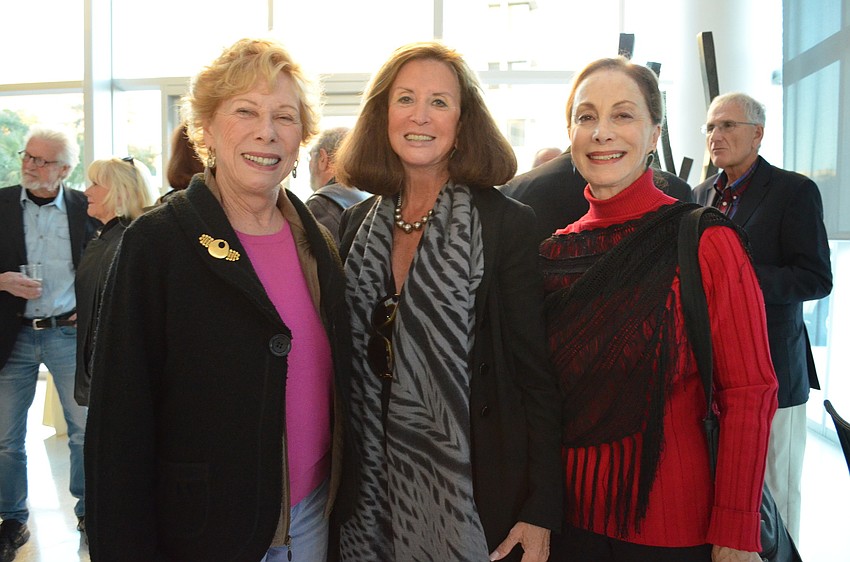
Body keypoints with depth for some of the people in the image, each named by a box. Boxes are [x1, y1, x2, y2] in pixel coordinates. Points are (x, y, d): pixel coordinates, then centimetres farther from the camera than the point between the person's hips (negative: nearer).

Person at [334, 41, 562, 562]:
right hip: (375, 487, 4)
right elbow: (352, 366, 9)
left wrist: (541, 513, -11)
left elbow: (537, 377, -10)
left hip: (474, 489, -4)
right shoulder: (358, 224, 3)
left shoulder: (508, 224, -10)